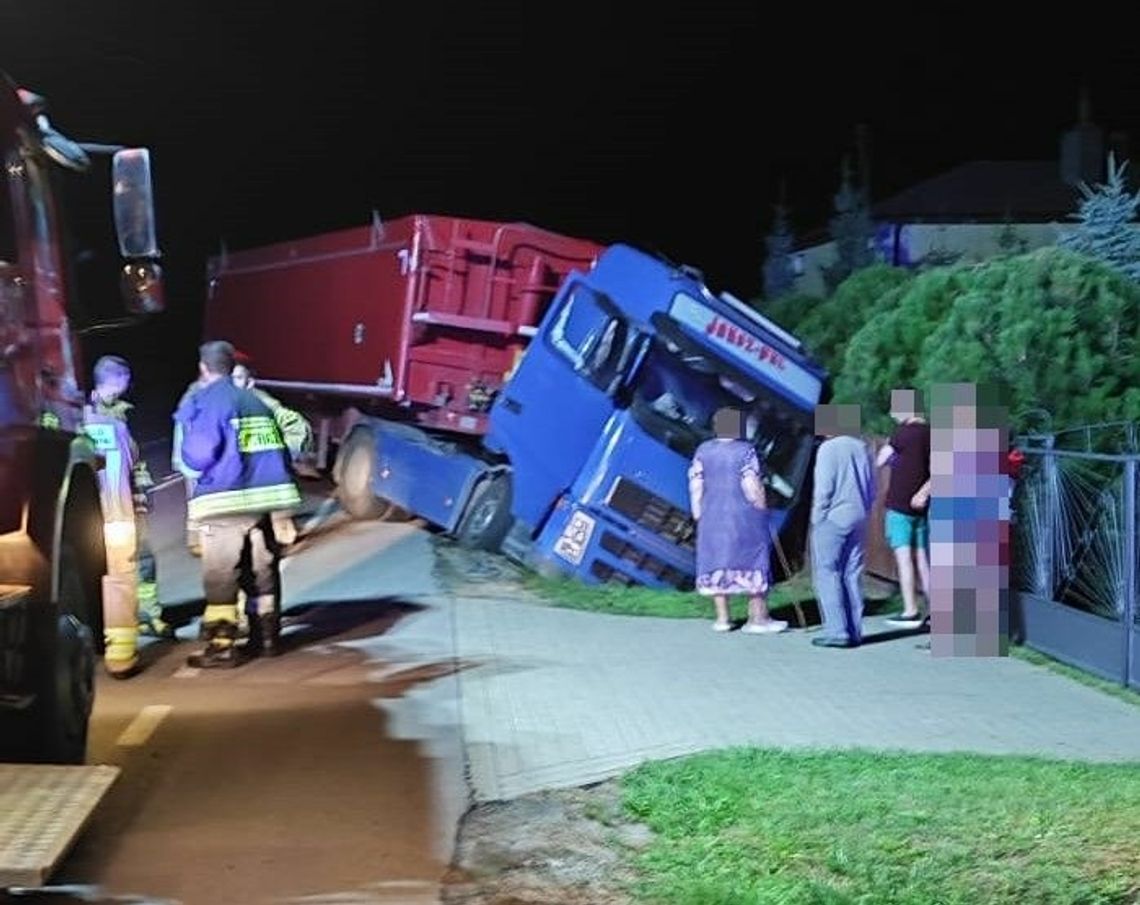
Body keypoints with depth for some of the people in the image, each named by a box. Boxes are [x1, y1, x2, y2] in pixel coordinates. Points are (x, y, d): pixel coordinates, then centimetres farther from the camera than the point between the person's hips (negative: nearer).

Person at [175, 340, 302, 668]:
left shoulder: (206, 402, -7)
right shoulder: (255, 401, 15)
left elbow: (198, 454, -17)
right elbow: (279, 448, 15)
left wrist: (188, 452, 6)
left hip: (224, 504, -7)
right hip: (263, 496, 7)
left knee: (220, 578, -3)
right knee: (262, 570, 16)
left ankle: (222, 645, -4)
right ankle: (268, 636, 24)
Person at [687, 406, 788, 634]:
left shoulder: (703, 450, 4)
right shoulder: (745, 451, -9)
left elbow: (695, 485, 2)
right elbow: (752, 486, -14)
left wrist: (698, 514, 8)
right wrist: (762, 510, -4)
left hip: (713, 515, 4)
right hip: (744, 514, -4)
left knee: (717, 562, 9)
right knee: (753, 563, 4)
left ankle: (722, 618, 11)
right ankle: (758, 618, 6)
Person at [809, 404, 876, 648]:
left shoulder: (828, 449, -11)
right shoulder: (862, 447, 8)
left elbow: (824, 489, -14)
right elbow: (872, 488, 11)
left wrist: (817, 518, -5)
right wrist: (863, 512, 17)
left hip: (832, 519, -6)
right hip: (858, 519, 6)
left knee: (827, 574, -1)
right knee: (853, 575, 10)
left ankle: (837, 631, -6)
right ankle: (855, 631, 10)